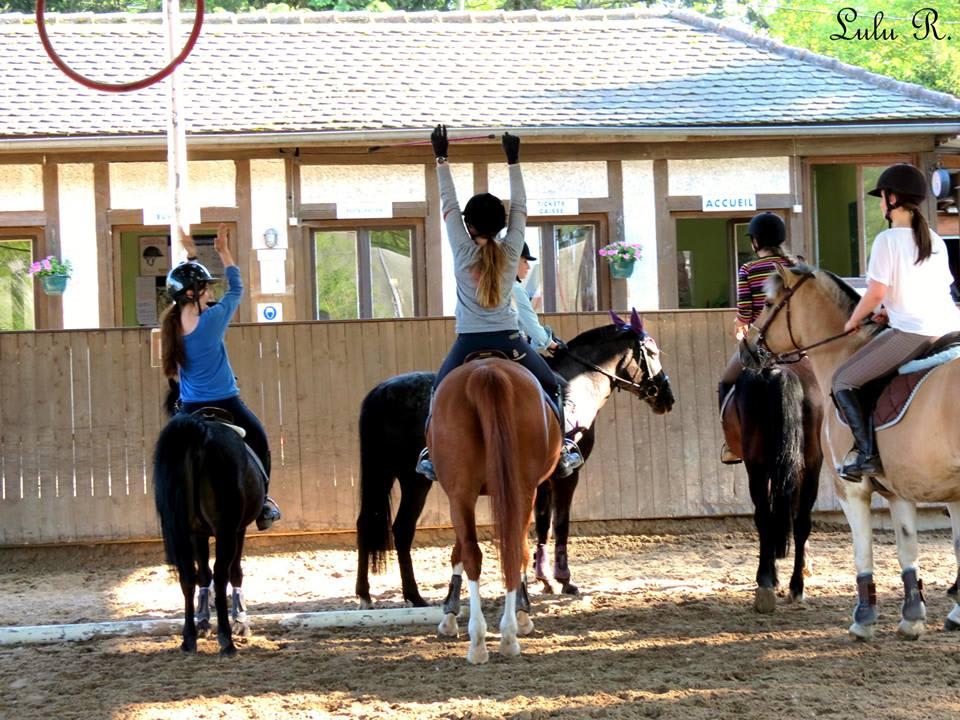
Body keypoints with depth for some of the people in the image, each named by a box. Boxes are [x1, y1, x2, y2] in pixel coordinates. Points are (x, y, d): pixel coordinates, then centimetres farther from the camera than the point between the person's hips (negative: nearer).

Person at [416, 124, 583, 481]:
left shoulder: (462, 251, -4)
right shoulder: (511, 251, -2)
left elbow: (448, 204, 3)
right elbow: (520, 206, 9)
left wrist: (441, 159, 9)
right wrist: (513, 161, 16)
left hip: (468, 343, -1)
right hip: (508, 341, 1)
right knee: (551, 387, 18)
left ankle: (432, 454, 4)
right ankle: (560, 449, 4)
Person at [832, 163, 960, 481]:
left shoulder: (888, 240, -7)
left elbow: (876, 293, -12)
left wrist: (853, 321, 5)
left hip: (911, 334, -8)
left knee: (843, 382, 4)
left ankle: (867, 454, -6)